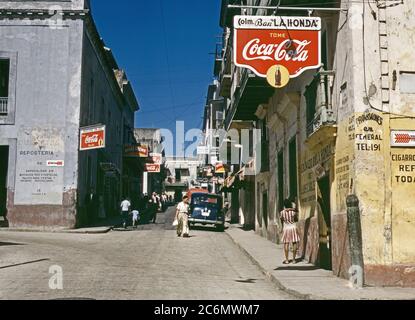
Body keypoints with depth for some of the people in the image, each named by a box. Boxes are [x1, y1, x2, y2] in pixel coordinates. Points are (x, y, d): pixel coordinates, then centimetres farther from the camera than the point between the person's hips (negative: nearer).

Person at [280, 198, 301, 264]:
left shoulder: (282, 212, -5)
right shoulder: (294, 211, -7)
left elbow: (281, 221, 7)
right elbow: (296, 219, 8)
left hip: (286, 228, 0)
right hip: (293, 228, 0)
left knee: (286, 244, 3)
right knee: (294, 243, 6)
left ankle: (287, 260, 2)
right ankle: (294, 259, 5)